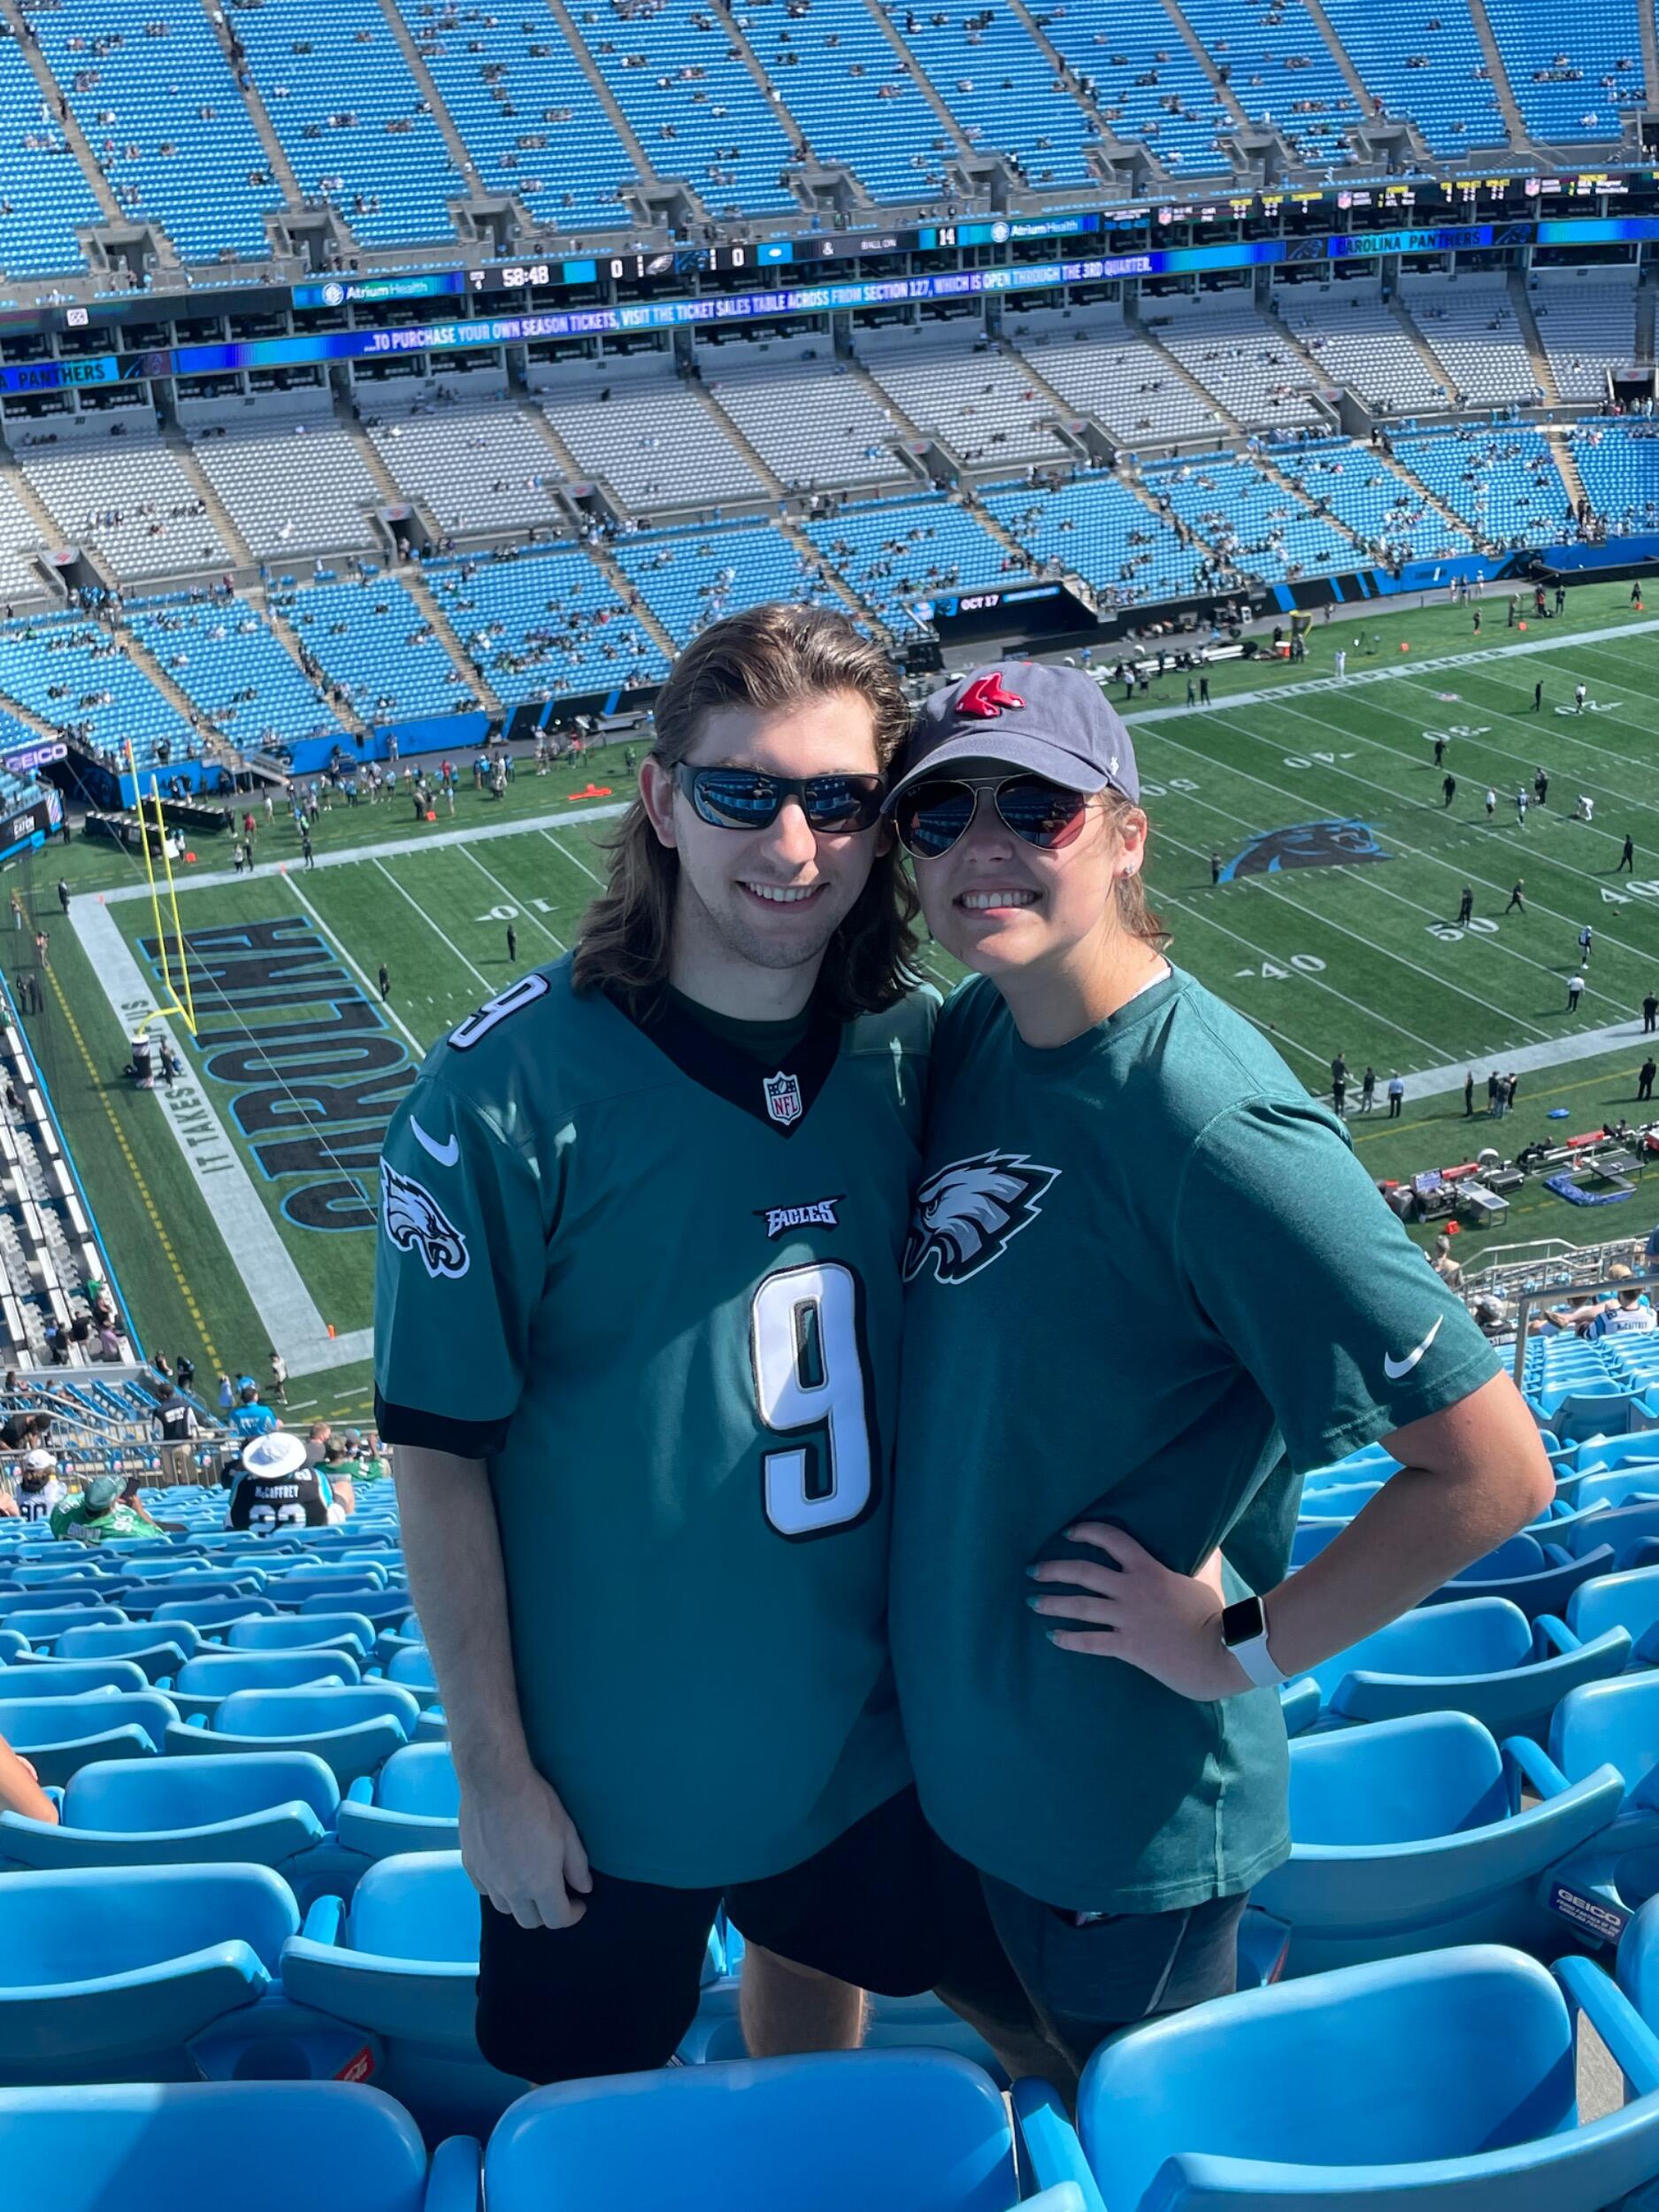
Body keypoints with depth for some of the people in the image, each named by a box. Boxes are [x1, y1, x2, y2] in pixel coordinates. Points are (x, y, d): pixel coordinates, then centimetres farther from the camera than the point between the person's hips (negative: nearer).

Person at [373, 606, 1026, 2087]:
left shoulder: (918, 1050, -8)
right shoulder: (504, 1089, -22)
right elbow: (439, 1451, -16)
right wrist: (490, 1770, -12)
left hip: (865, 1719, 4)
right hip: (611, 1757, -4)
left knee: (821, 1973, 29)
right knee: (585, 2108, 18)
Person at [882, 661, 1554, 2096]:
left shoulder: (1212, 1124, -29)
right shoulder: (969, 1035, -4)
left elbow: (1492, 1466, -27)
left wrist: (1244, 1646, -19)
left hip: (1132, 1809, -7)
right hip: (965, 1747, 7)